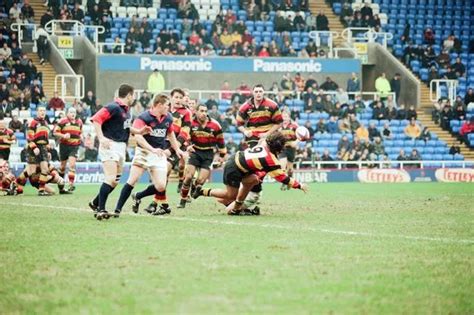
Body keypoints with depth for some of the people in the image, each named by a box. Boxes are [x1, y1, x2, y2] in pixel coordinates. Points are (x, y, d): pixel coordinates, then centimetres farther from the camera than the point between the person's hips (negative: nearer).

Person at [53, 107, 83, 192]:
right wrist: (63, 135, -20)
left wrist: (80, 137, 6)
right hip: (64, 145, -2)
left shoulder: (79, 122, 9)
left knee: (72, 164, -14)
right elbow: (55, 132, -6)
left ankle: (71, 184, -16)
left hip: (75, 146, 2)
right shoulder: (63, 121, -6)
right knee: (63, 165, 10)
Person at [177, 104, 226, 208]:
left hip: (208, 154, 0)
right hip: (195, 152, 0)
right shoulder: (191, 123, -7)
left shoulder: (215, 125, -5)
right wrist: (188, 146, -19)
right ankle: (183, 201, 1)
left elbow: (220, 140, 7)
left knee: (201, 180, -11)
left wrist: (222, 155, 11)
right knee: (188, 177, -11)